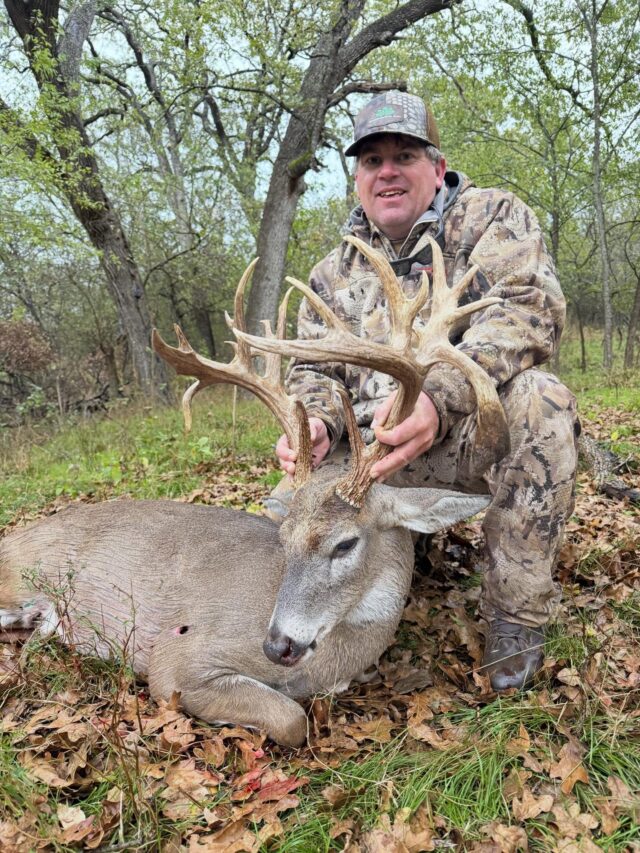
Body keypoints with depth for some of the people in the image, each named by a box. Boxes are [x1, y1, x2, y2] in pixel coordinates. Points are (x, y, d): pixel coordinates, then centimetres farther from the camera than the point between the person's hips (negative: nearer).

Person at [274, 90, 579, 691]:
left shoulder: (491, 218, -1)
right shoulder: (333, 273, 13)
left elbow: (528, 307, -20)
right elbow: (314, 369, 9)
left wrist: (438, 394, -39)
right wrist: (315, 423, -18)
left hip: (477, 434, -3)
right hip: (378, 452, 4)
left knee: (536, 398, -35)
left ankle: (515, 614, -18)